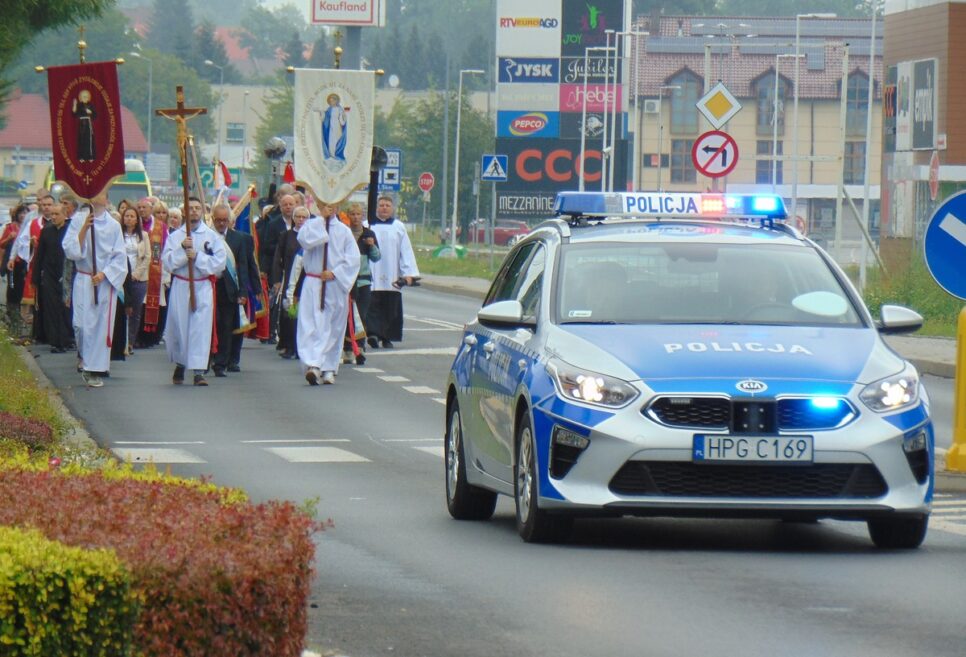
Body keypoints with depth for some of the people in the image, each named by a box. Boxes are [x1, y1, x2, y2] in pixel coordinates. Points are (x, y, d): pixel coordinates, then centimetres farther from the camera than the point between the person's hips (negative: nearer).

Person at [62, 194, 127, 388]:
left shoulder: (114, 226, 3)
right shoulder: (78, 222, 2)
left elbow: (120, 257, 2)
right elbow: (70, 250, -6)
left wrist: (103, 274, -10)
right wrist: (84, 229, -15)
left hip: (106, 282, 0)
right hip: (83, 281, 0)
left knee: (102, 325, -2)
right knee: (82, 324, -9)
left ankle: (95, 370, 5)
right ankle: (85, 356, 19)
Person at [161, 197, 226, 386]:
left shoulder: (212, 237, 4)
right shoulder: (175, 236, 7)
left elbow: (219, 263, -5)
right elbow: (168, 262, -3)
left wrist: (197, 256, -13)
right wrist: (182, 248, -15)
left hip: (203, 287, -1)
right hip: (180, 286, 1)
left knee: (201, 327, -9)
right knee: (178, 326, 5)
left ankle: (199, 371, -11)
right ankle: (179, 365, 27)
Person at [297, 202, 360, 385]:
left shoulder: (344, 231, 5)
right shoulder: (312, 225, 4)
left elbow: (353, 259, 0)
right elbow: (305, 240, -18)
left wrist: (334, 273, -11)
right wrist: (321, 219, -13)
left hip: (336, 285, 2)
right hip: (313, 284, -2)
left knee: (333, 328, 6)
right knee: (311, 325, -12)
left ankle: (328, 368, 13)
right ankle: (312, 365, -21)